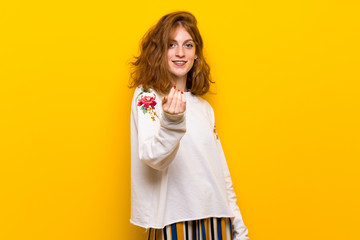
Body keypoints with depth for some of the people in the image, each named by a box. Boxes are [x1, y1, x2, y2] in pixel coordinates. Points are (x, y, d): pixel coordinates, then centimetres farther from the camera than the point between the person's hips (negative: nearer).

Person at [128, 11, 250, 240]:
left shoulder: (204, 107, 10)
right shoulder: (147, 96, -6)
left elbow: (221, 171, 12)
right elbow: (152, 158, -20)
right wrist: (172, 121, -38)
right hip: (175, 221, -5)